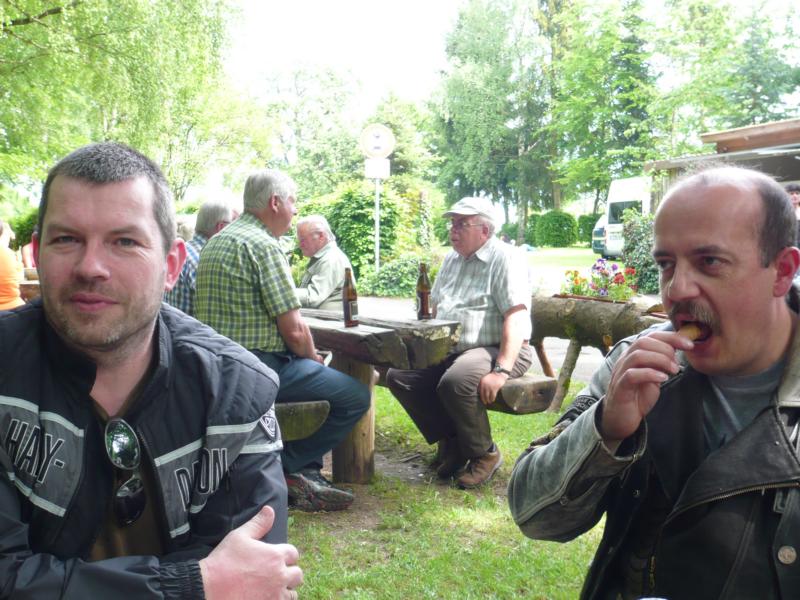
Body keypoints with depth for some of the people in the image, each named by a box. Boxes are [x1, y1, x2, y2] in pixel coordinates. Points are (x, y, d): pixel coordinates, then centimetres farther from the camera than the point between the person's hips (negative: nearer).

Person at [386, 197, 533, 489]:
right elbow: (435, 308, 26)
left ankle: (485, 454, -10)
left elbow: (517, 319, -20)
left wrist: (501, 371, -29)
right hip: (447, 350, 8)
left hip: (494, 348, -8)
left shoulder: (505, 259, -10)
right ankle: (450, 441, 3)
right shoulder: (451, 259, 17)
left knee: (454, 382, -35)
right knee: (398, 375, -8)